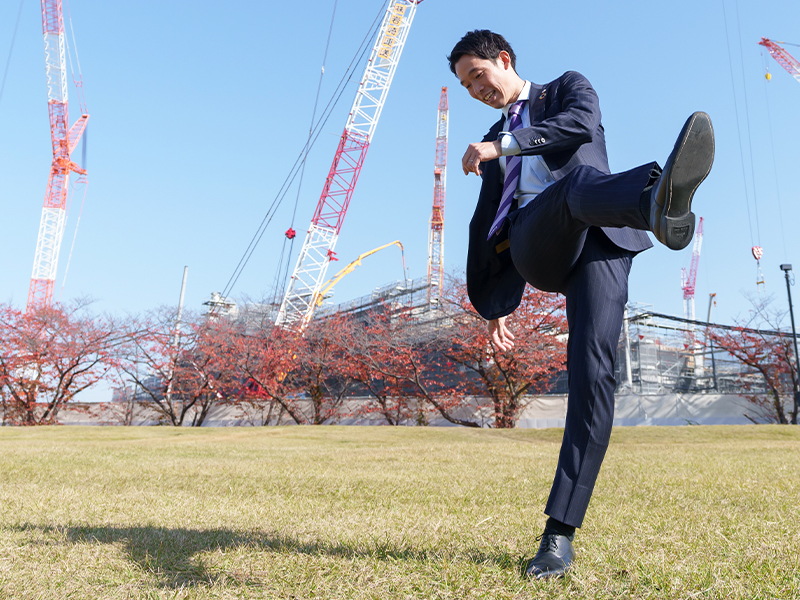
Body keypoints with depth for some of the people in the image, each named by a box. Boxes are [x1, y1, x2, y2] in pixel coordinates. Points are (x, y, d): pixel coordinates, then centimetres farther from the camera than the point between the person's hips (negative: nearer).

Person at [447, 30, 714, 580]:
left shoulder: (568, 87, 25)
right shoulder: (492, 147, 33)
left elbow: (583, 124, -2)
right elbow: (491, 228, 28)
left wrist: (502, 144, -8)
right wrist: (498, 304, 22)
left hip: (599, 242, -2)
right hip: (537, 249, 2)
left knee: (592, 369, -20)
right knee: (580, 183, -34)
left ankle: (560, 533, -19)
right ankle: (658, 203, -70)